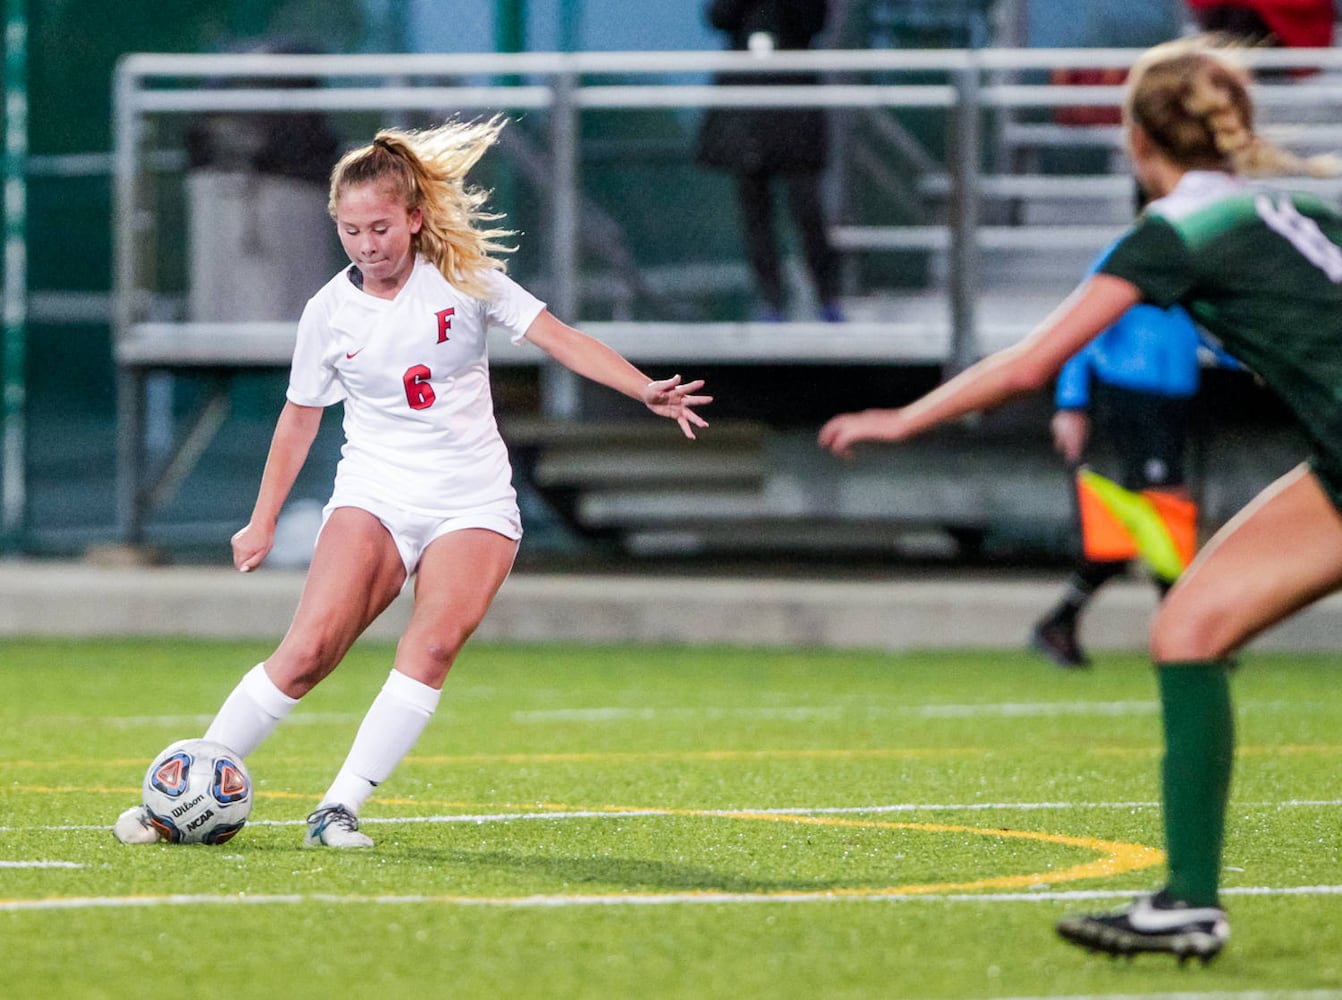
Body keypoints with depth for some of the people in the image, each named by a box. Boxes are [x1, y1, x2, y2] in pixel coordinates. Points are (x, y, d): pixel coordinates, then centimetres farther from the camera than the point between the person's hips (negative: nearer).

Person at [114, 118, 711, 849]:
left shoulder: (463, 279, -1)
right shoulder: (328, 313, 3)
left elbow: (559, 339, -4)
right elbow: (300, 417, 14)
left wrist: (647, 391, -16)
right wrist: (264, 522, 16)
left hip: (472, 505, 0)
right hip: (374, 493, 0)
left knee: (432, 646, -25)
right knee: (308, 649, -16)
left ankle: (339, 809, -24)